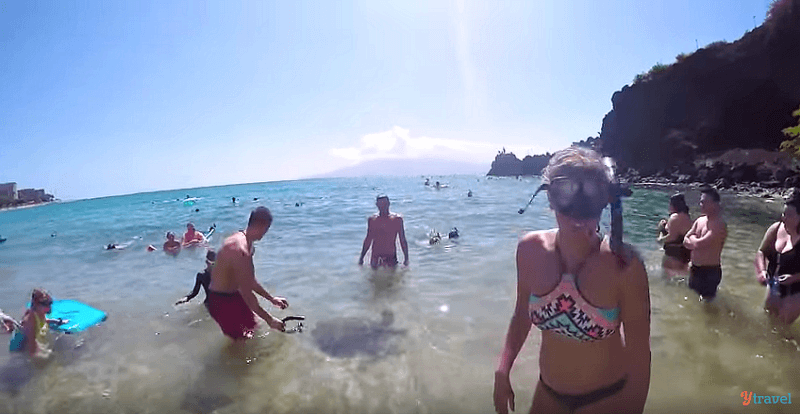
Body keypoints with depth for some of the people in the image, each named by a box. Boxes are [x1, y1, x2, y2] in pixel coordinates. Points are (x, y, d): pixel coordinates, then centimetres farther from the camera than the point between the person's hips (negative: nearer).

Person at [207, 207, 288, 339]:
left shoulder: (242, 239, 2)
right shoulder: (241, 251, -31)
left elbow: (250, 281, 13)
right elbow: (247, 294, -27)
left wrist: (271, 298, 15)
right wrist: (269, 319, -18)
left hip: (232, 294, 10)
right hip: (221, 301, -10)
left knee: (252, 325, 21)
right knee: (241, 339, 3)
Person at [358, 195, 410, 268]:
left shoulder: (397, 219, -5)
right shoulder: (371, 220, 3)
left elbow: (403, 241, -2)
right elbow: (368, 240, 13)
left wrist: (406, 258, -5)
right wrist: (361, 257, 13)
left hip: (391, 257, -2)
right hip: (375, 257, 2)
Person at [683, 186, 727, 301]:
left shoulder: (719, 225, -21)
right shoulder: (699, 220, 4)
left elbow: (699, 244, -28)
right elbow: (686, 241, 3)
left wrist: (692, 238, -8)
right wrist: (696, 243, -16)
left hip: (710, 271, -7)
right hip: (695, 269, 8)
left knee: (706, 299, 7)